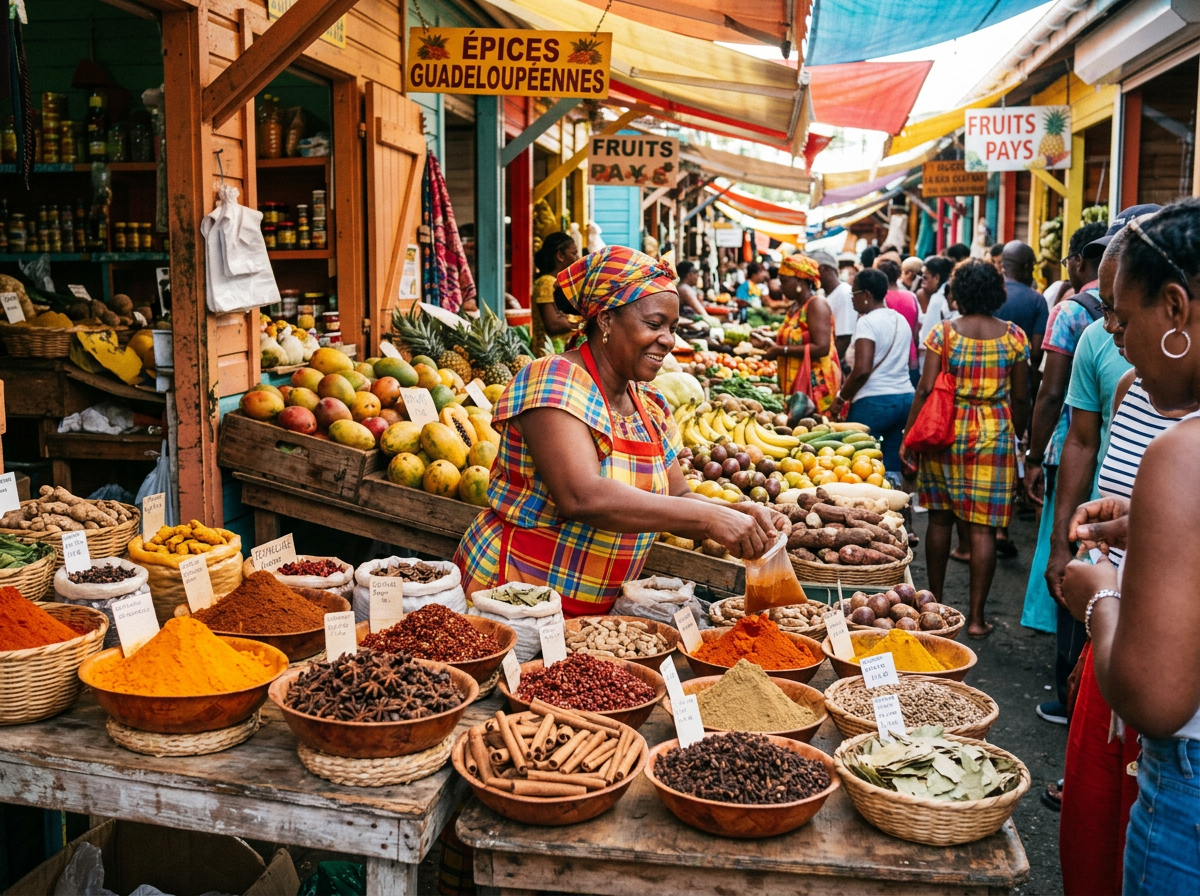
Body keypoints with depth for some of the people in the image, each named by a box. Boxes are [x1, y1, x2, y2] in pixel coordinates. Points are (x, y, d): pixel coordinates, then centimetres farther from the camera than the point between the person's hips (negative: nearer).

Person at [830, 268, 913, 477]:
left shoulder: (868, 322, -10)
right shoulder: (902, 321, 15)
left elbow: (862, 369, -20)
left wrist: (841, 397, -8)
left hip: (873, 402, -8)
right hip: (905, 397, 8)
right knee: (892, 469, 9)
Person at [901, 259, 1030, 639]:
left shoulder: (943, 333, -4)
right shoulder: (1014, 336, 0)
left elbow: (925, 389, -7)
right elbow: (1020, 397, 4)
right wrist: (1017, 435, 19)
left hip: (947, 432, 0)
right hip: (995, 436, 0)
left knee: (940, 517, 13)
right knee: (982, 527, 1)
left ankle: (935, 602, 24)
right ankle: (976, 617, 4)